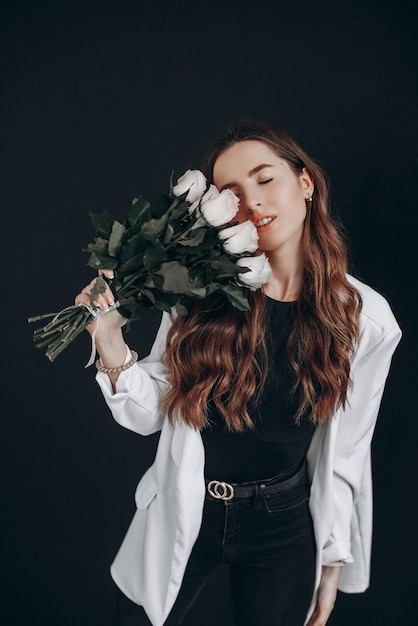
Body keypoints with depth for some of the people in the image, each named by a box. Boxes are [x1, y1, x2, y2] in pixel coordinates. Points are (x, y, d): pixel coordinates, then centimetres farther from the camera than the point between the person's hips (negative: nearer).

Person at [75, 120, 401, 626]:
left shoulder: (365, 317, -11)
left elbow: (344, 453, -3)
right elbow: (150, 415, -7)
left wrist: (332, 567, 4)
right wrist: (110, 341, -24)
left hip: (283, 527, 0)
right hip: (181, 515, 1)